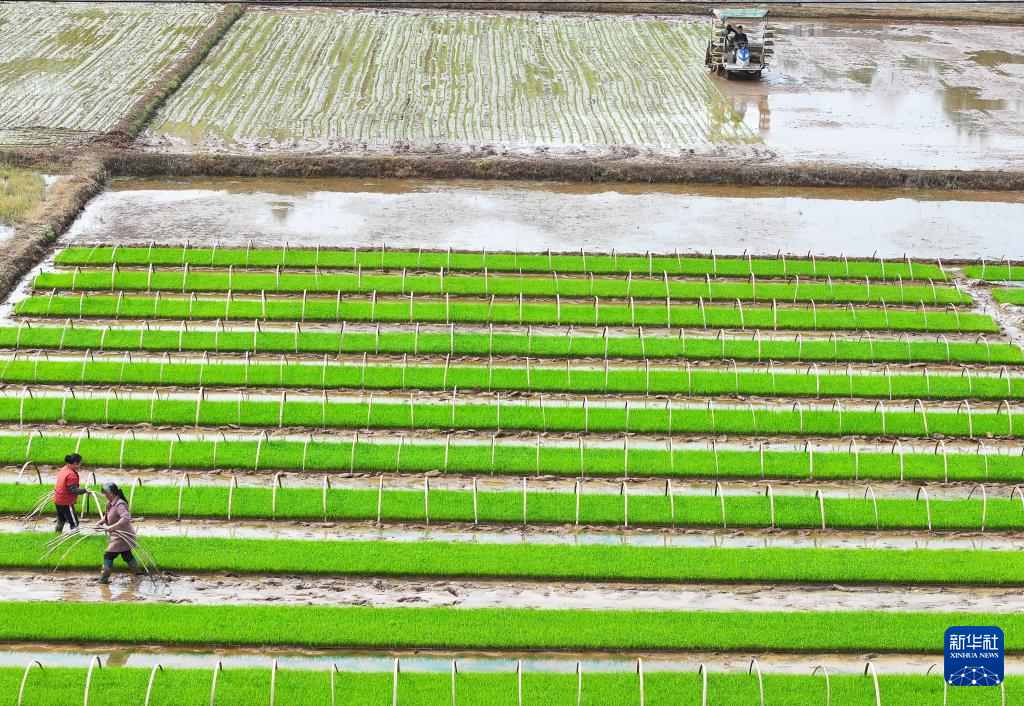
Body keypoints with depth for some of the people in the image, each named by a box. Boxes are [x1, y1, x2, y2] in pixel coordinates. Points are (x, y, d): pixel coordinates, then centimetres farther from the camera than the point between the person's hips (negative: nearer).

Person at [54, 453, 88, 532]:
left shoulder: (63, 469, 7)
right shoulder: (71, 475, -22)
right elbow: (73, 490, -25)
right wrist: (84, 490, -17)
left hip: (58, 500, 10)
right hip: (66, 502, -10)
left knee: (61, 520, 23)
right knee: (74, 523, -5)